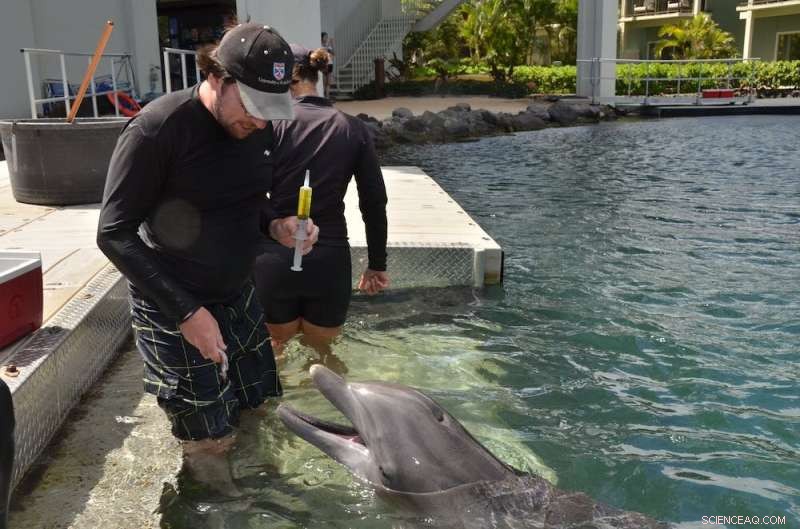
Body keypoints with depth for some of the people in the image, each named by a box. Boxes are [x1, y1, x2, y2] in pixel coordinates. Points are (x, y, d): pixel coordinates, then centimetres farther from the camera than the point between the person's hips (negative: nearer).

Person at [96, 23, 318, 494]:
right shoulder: (157, 129, -22)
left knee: (254, 411, 13)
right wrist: (186, 311, -22)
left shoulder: (257, 127, -3)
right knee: (209, 442, -1)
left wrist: (276, 225, -10)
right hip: (173, 306, -6)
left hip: (238, 295, 6)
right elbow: (114, 234, -19)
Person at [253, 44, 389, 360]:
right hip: (330, 260, 2)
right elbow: (374, 203, 2)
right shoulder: (354, 129, 1)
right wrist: (377, 264, 12)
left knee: (271, 353, 21)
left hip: (276, 259, -1)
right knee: (320, 353, 22)